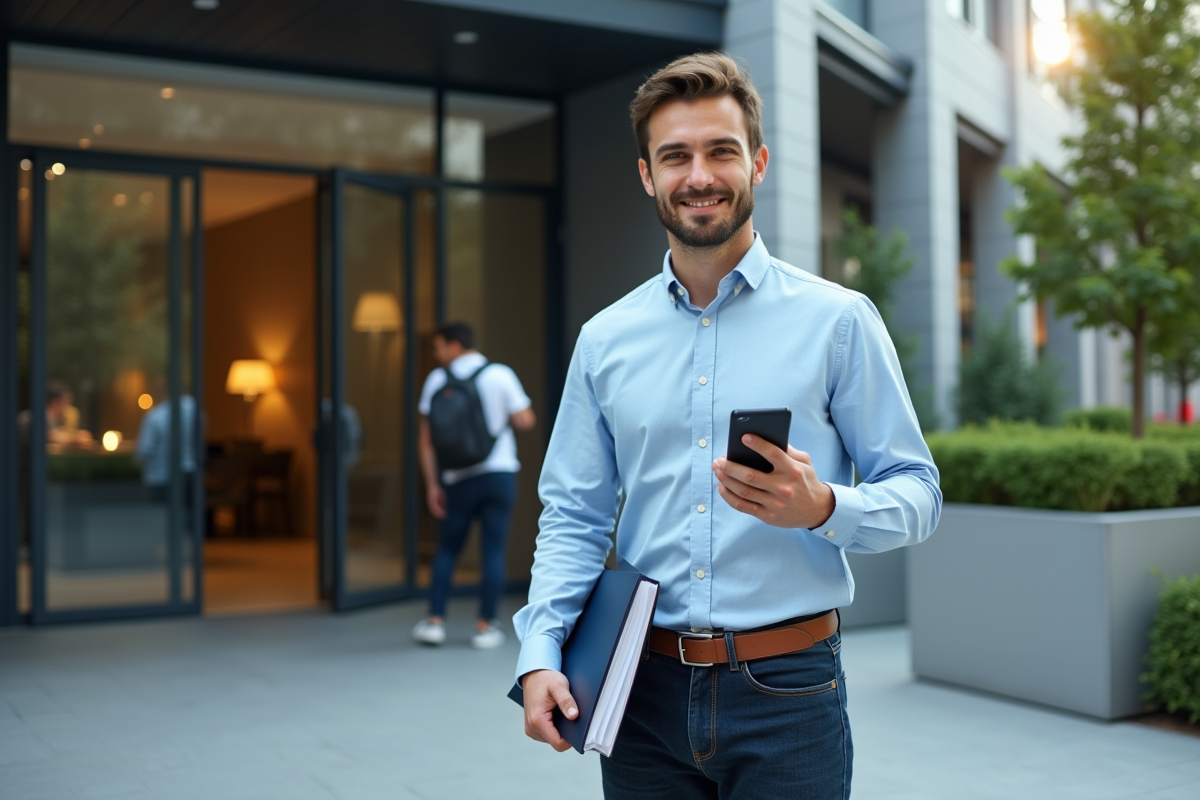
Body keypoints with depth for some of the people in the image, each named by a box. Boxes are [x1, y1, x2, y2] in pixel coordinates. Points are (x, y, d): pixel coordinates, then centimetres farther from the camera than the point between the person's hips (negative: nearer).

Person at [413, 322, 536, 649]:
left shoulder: (437, 380, 2)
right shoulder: (501, 375, -3)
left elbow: (427, 439, 0)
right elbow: (525, 421, -4)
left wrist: (431, 484, 4)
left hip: (459, 478, 1)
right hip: (499, 473, -1)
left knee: (447, 549, 13)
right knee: (494, 549, 3)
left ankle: (435, 620, 11)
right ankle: (485, 626, 4)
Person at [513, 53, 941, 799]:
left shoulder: (838, 320, -2)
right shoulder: (605, 339, 6)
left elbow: (916, 493, -2)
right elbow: (573, 515, 8)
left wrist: (822, 508, -22)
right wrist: (540, 654, -5)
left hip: (785, 689, -2)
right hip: (645, 689, 3)